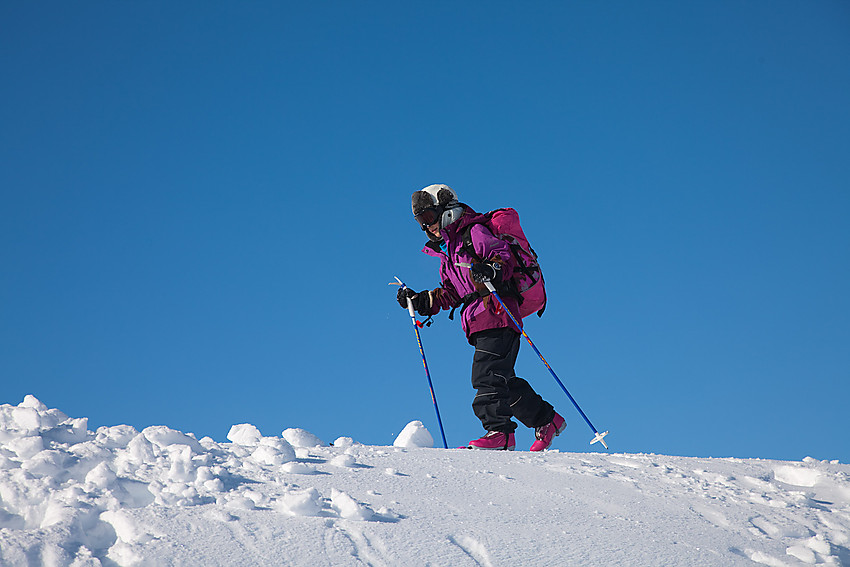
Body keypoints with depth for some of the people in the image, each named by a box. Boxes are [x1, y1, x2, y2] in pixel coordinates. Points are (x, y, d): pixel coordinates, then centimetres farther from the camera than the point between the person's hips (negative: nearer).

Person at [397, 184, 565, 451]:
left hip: (497, 314, -9)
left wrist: (492, 269, -32)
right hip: (479, 324, 9)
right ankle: (546, 421, 19)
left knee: (486, 375, -18)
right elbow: (450, 294, 26)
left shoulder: (475, 233, -1)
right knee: (502, 381, 7)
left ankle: (499, 431, -20)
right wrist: (420, 301, 15)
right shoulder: (448, 251, 25)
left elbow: (505, 255, -13)